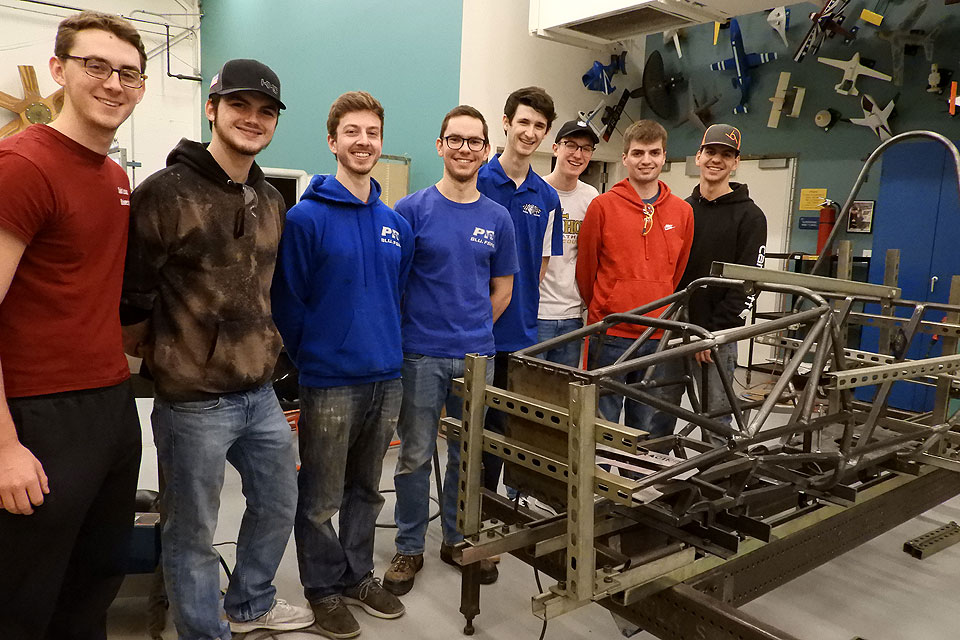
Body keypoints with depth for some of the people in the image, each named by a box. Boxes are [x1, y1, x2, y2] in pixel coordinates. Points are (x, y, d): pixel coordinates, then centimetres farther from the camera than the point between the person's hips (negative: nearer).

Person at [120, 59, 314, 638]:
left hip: (260, 394, 7)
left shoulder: (272, 201, 9)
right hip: (193, 401, -7)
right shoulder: (166, 193, -14)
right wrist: (166, 351, 1)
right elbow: (129, 294, -10)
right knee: (193, 534, 9)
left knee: (279, 505, 21)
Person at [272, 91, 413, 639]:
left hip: (386, 378, 5)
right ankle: (324, 588, 29)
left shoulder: (396, 224, 7)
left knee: (366, 490, 19)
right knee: (321, 499, 9)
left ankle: (359, 574, 37)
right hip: (329, 383, -5)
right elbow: (287, 301, -8)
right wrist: (314, 357, -2)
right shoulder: (307, 217, -10)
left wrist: (386, 348, 11)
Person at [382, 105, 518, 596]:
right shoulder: (412, 210, -4)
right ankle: (410, 547, 24)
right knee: (415, 455, 8)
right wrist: (415, 328, -4)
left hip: (477, 355, 3)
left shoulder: (498, 218, 6)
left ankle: (459, 539, 32)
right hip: (421, 354, -3)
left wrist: (472, 330, 6)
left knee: (468, 455, 14)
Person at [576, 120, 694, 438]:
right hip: (610, 336, -3)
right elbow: (585, 266, 5)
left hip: (658, 339, 3)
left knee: (651, 429, 12)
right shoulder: (603, 205, -3)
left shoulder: (682, 212, 7)